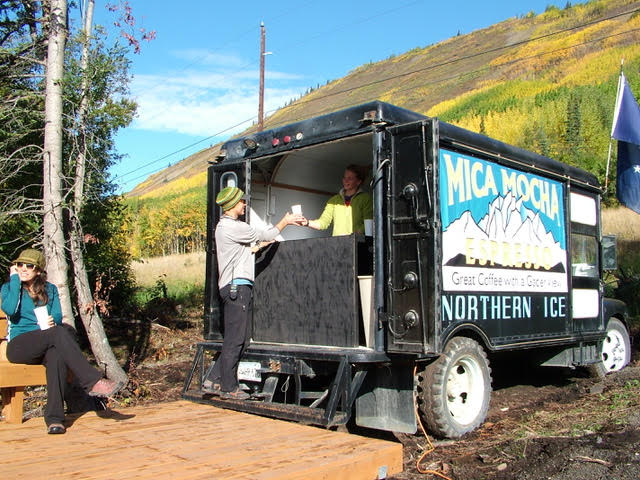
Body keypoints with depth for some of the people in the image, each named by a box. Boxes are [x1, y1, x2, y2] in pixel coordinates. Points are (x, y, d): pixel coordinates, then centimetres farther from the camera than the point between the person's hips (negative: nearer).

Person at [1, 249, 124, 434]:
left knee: (57, 354, -36)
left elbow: (58, 316, 4)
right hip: (19, 346, -2)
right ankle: (93, 382, -40)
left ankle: (54, 418, -43)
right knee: (60, 332, -33)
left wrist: (52, 321, -19)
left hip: (46, 346, 3)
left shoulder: (50, 289, 18)